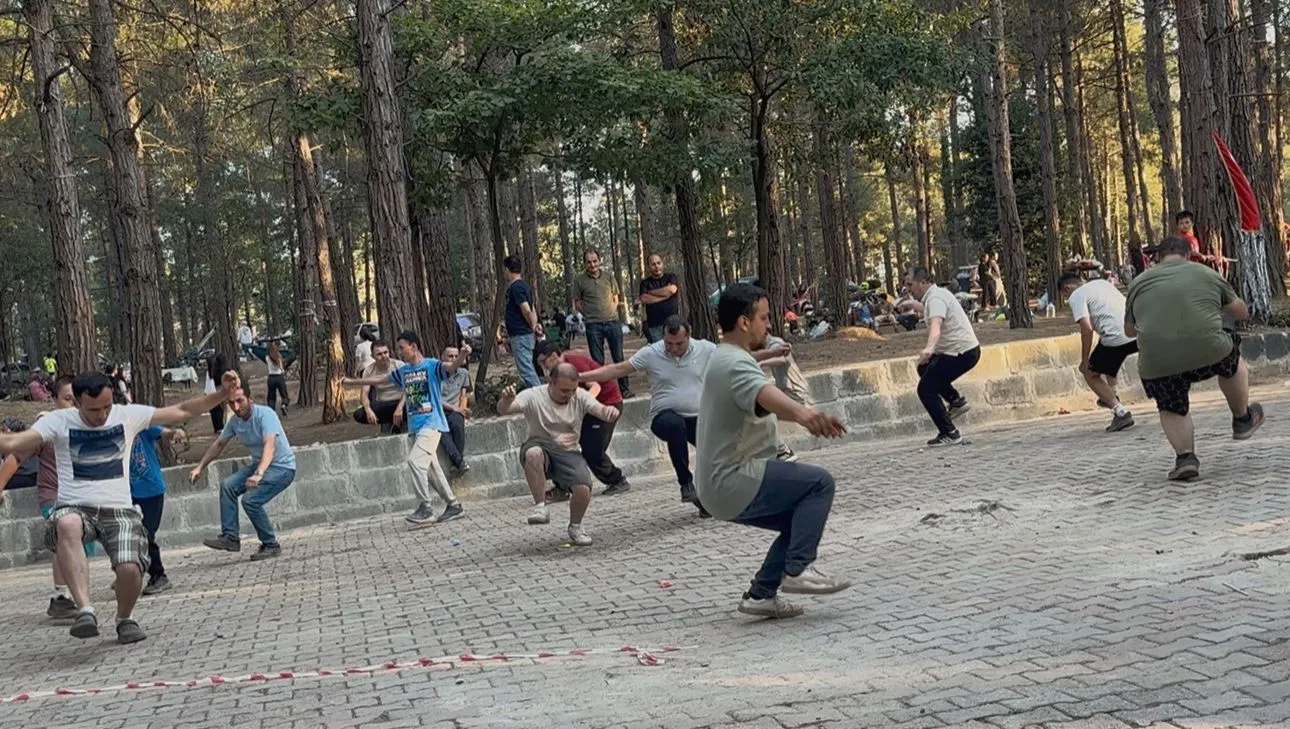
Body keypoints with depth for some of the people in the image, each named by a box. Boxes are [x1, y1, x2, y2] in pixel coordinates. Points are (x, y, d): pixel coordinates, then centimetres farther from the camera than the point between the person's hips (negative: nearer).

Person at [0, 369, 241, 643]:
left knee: (130, 568, -24)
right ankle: (85, 610, -38)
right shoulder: (59, 422, 1)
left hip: (118, 509, 1)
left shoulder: (129, 415, 5)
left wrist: (222, 393, -2)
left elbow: (182, 411, 7)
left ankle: (125, 618, 11)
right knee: (67, 525, -39)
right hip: (74, 507, -1)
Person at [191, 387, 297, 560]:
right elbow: (219, 444, 13)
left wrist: (258, 475, -52)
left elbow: (270, 446, -38)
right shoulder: (235, 420, -2)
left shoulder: (265, 415, -24)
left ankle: (271, 545, -7)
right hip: (258, 464, 8)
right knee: (227, 486, -8)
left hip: (282, 467, -8)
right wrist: (200, 467, 5)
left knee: (250, 500, -22)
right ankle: (230, 537, -4)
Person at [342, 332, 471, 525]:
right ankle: (453, 506, 15)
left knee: (415, 460, -20)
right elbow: (379, 379, 27)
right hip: (415, 427, 8)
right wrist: (352, 382, 35)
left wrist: (463, 355, -45)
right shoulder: (403, 371, 16)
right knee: (431, 468, 7)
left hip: (431, 424, -7)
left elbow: (451, 367, -23)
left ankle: (425, 509, -17)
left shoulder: (432, 366, -5)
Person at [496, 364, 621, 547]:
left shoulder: (580, 397, -1)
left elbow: (600, 411, -16)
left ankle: (575, 526, 8)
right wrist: (506, 400, -51)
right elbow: (503, 410, -25)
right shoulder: (533, 396, -11)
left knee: (583, 489, -24)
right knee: (533, 454, -39)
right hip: (540, 448, -2)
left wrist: (609, 411, -42)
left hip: (568, 453, 2)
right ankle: (540, 506, -23)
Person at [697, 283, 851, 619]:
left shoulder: (725, 359, 16)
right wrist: (803, 413, -60)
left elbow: (765, 407, 30)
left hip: (722, 484, 11)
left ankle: (761, 594, 14)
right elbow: (765, 394, -42)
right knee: (818, 482, -14)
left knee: (803, 514, 17)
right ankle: (797, 569, -13)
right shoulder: (736, 364, -18)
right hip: (734, 482, -11)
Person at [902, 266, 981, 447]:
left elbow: (936, 325, -40)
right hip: (967, 349, 10)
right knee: (925, 369, 27)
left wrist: (929, 348, -57)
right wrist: (914, 305, 56)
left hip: (961, 353, -10)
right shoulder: (938, 293, 12)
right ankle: (957, 401, 23)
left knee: (926, 389, -7)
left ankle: (949, 434, -7)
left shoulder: (935, 298, -20)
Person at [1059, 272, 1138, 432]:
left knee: (1090, 374, 11)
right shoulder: (1102, 282, 24)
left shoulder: (1076, 296, 2)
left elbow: (1086, 328, -10)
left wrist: (1084, 361, -3)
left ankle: (1120, 411, -3)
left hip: (1117, 337, -8)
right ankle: (1111, 394, 35)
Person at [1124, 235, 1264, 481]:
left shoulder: (1139, 282, 16)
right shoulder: (1207, 274, 13)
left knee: (1172, 410, 25)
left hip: (1156, 363, 1)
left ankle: (1185, 456, 7)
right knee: (1232, 361, 32)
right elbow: (1242, 312, 25)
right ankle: (1242, 419, 45)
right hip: (1207, 353, -1)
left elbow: (1129, 330, 25)